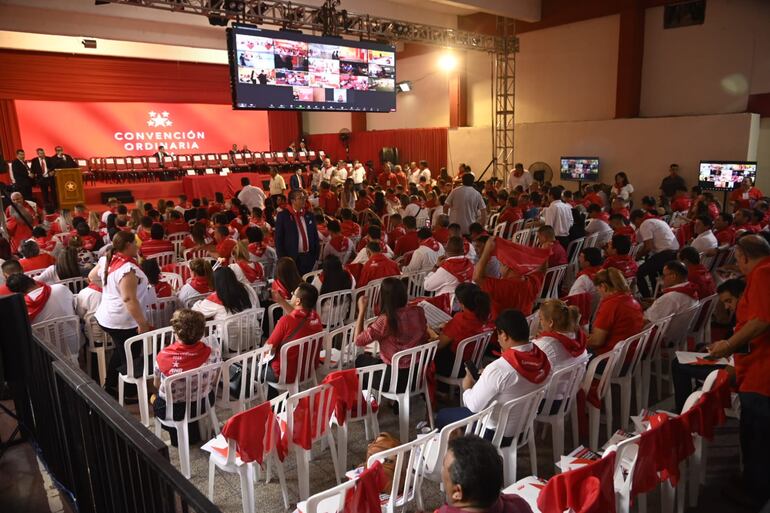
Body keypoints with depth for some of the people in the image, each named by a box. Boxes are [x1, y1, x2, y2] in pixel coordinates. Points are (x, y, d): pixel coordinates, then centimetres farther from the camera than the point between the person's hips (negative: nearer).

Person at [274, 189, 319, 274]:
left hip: (309, 258, 4)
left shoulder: (309, 215, 11)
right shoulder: (283, 215, -3)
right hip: (292, 258, -4)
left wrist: (316, 256, 8)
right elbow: (278, 239, -4)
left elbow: (315, 236, 15)